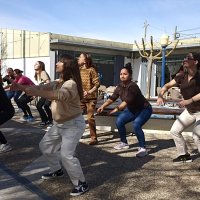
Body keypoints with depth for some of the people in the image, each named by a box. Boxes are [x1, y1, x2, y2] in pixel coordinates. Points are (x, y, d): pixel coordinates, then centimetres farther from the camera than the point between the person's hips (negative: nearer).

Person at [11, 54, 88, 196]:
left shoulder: (71, 84, -25)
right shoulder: (57, 83, 5)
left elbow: (60, 95, -44)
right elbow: (41, 88, 4)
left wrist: (37, 93, -53)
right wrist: (20, 87, -7)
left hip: (73, 124, -10)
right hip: (59, 124, 10)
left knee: (66, 155, -18)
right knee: (45, 146, 18)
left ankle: (81, 184, -1)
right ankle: (57, 170, 37)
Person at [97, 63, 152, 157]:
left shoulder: (132, 86, -29)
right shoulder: (120, 86, -7)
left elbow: (127, 101, -36)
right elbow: (112, 98, -2)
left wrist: (117, 109, -41)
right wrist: (103, 106, -10)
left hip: (144, 109, -8)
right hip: (132, 109, 8)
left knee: (136, 125, -29)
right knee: (119, 121, -1)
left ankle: (143, 148, -16)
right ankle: (124, 143, 18)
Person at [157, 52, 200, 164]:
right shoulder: (182, 76, -5)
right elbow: (167, 86, -2)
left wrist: (190, 100, -45)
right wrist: (160, 95, -20)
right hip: (189, 111, 7)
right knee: (174, 131, 5)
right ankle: (185, 155, 21)